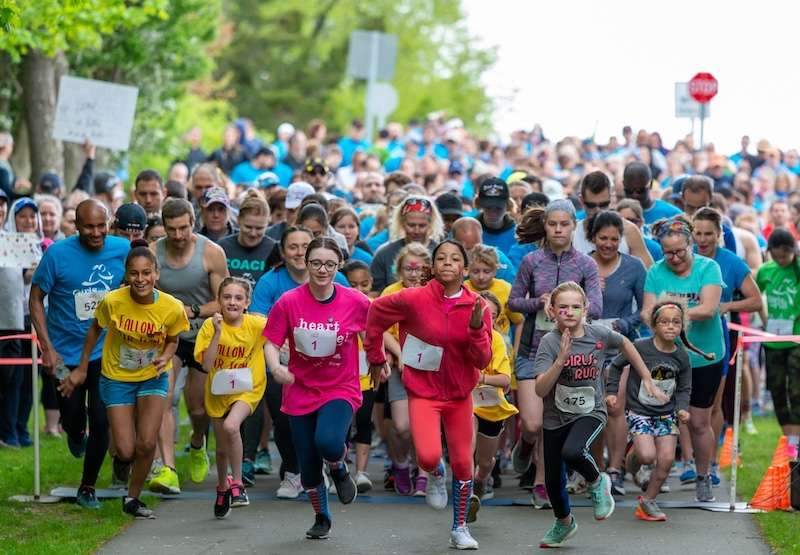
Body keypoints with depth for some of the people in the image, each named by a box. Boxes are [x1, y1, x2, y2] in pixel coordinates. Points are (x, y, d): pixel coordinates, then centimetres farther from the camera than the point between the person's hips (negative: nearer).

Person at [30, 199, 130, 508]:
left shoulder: (123, 250, -6)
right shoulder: (58, 254, -13)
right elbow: (36, 299, -6)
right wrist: (47, 348, -12)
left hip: (105, 354, 1)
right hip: (66, 355, -1)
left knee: (101, 421, -5)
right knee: (72, 418, 9)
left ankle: (88, 488, 14)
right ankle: (76, 433, 48)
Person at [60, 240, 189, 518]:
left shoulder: (172, 308, -20)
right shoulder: (112, 301, -22)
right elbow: (95, 329, -2)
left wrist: (165, 357, -22)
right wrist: (82, 369, 3)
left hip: (153, 377, 1)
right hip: (116, 378, -1)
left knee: (147, 444, -11)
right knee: (126, 450, -5)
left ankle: (132, 498, 14)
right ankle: (122, 458, 36)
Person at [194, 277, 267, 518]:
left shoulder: (256, 324, -13)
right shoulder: (210, 326, -13)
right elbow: (206, 365, -20)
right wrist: (217, 333, -28)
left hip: (248, 389, -2)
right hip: (218, 391, 2)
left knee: (231, 426, -30)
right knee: (222, 446, 12)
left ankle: (237, 483, -12)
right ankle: (222, 486, 43)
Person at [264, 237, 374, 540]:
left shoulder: (356, 302, -9)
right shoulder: (289, 302, -9)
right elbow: (271, 344, -6)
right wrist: (276, 367, -26)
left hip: (341, 389, -2)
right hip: (301, 391, 2)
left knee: (328, 442, -31)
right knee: (308, 467, 8)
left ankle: (340, 469, 7)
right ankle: (321, 518, 36)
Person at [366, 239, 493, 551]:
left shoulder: (477, 307, -7)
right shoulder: (414, 300, -14)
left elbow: (482, 361, -7)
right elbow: (377, 312, 4)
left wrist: (476, 328, -24)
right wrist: (375, 357, 12)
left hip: (459, 395, 3)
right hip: (423, 392, -3)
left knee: (463, 462, 5)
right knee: (428, 456, -21)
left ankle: (460, 528, 25)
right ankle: (436, 475, 19)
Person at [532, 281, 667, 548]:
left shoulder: (599, 334, -10)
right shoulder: (549, 342, -15)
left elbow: (625, 344, 13)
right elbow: (540, 390, -22)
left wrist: (647, 379, 15)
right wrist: (561, 359, -33)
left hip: (590, 412, -1)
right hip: (556, 416, 1)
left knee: (572, 452, -32)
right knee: (553, 480, 10)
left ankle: (597, 482, 1)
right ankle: (564, 523, 42)